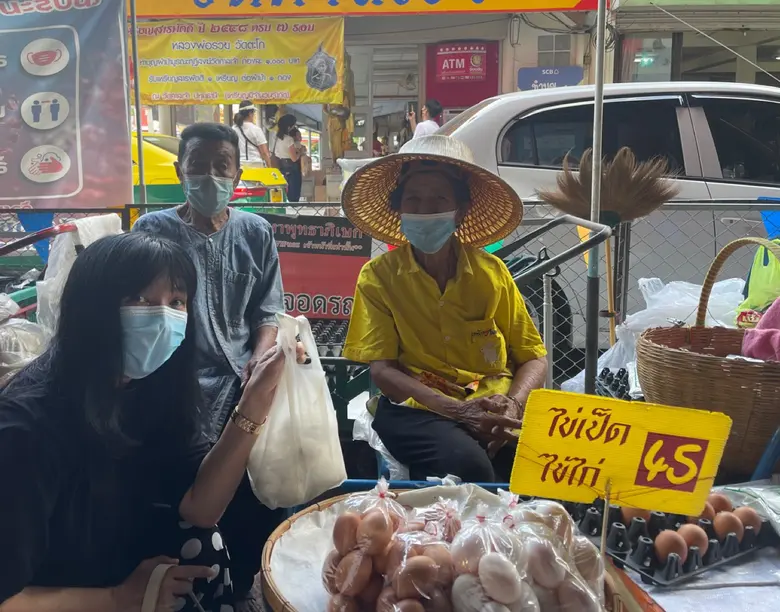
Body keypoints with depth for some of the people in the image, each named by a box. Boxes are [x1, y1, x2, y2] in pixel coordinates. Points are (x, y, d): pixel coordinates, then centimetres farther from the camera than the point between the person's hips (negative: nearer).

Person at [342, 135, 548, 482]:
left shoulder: (492, 272, 7)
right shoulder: (378, 276, 1)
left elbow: (533, 358, 8)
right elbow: (382, 368, -5)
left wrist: (513, 405, -14)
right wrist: (455, 410, -19)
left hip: (494, 408, 3)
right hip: (419, 409, -2)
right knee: (467, 464, -34)